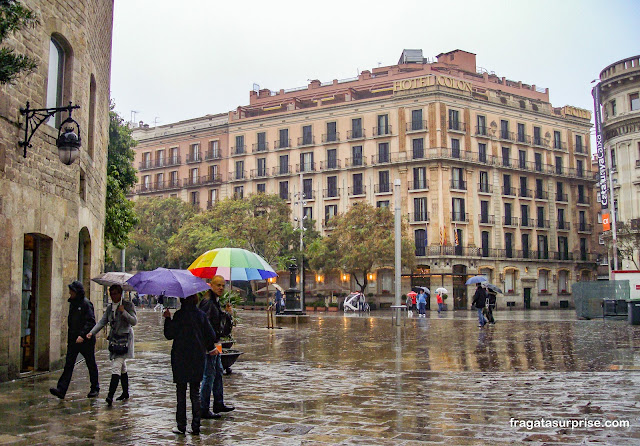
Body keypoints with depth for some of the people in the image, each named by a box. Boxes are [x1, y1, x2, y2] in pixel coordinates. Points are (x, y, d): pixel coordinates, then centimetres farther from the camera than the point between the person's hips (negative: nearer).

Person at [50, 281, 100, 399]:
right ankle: (61, 389, -7)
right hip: (73, 340, 7)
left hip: (85, 340, -7)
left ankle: (95, 389, 19)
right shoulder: (72, 303, 12)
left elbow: (91, 322, -18)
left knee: (91, 365, 7)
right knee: (68, 364, -2)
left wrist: (82, 335, -27)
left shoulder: (86, 304, -12)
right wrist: (69, 337, 18)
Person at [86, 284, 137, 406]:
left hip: (124, 339, -6)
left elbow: (134, 321, -10)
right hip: (114, 339, 7)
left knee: (116, 366, -16)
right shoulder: (109, 307, 13)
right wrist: (92, 332, -4)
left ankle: (110, 395, -23)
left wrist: (124, 312, -21)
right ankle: (125, 393, 25)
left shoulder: (128, 305, -4)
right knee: (122, 367, 14)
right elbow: (102, 322, 9)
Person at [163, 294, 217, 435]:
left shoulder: (179, 315, -11)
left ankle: (181, 426, 8)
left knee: (181, 392, 5)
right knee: (195, 392, 9)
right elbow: (211, 335, 4)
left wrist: (167, 318, 5)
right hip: (198, 359, 3)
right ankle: (195, 426, 10)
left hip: (180, 358, -3)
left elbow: (169, 335, -7)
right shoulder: (201, 315, 1)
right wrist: (210, 348, 22)